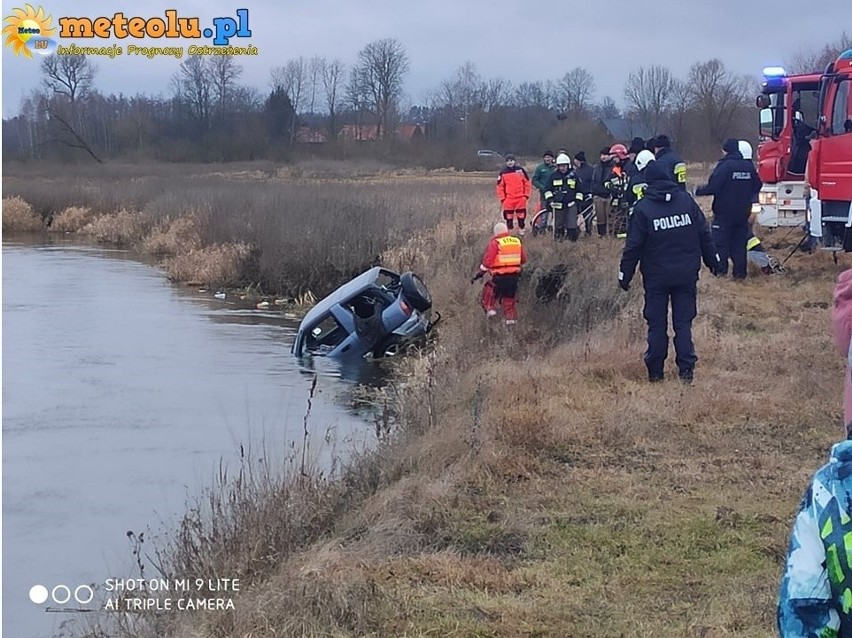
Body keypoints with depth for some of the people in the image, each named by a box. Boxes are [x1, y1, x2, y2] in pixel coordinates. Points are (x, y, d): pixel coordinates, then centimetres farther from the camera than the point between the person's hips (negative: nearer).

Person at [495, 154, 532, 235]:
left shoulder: (520, 170, 4)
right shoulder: (503, 172, 3)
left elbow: (527, 182, 9)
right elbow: (500, 186, 5)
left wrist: (526, 195, 3)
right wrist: (502, 198, -2)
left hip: (520, 198, 0)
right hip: (508, 198, 0)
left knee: (521, 215, 6)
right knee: (509, 216, 3)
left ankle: (521, 229, 17)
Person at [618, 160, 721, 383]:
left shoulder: (643, 208, -10)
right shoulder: (687, 201, -1)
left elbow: (633, 246, -9)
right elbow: (704, 234, 4)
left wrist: (625, 274, 0)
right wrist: (712, 260, 15)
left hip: (656, 276, -2)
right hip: (687, 273, 2)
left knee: (656, 323, 7)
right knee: (683, 322, 7)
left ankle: (655, 371, 9)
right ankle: (686, 369, 0)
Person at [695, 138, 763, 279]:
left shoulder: (724, 165, -15)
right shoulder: (749, 166, 6)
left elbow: (713, 187, -20)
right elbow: (757, 186, 14)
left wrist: (698, 191, -4)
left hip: (724, 213, -6)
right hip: (743, 213, 6)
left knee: (720, 242, 1)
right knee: (739, 243, 10)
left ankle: (720, 270, -5)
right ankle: (740, 272, 10)